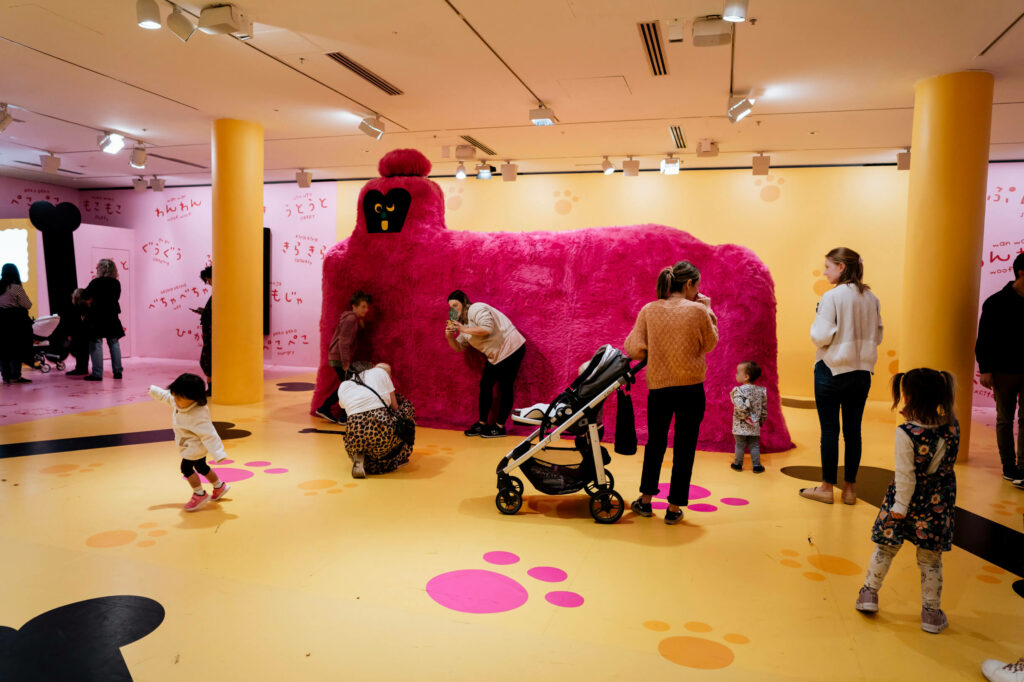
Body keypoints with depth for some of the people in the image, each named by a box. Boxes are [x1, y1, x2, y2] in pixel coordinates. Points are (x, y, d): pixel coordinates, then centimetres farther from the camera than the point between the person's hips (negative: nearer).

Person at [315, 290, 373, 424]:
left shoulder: (355, 318, 15)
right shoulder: (350, 319, -16)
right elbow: (344, 342, -21)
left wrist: (361, 322, 0)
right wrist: (346, 364, -23)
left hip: (337, 358, 10)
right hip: (339, 358, -10)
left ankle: (324, 409, 26)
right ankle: (344, 418, 3)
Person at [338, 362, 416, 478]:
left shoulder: (342, 387, 23)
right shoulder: (379, 372, 15)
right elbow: (394, 407, 17)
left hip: (356, 437, 4)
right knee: (406, 405, 26)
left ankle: (360, 458, 7)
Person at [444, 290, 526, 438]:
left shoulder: (476, 309, -14)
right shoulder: (463, 322, 16)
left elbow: (487, 328, -29)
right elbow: (458, 347, 17)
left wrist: (464, 329, -21)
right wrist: (449, 337, -2)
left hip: (510, 348, -10)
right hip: (495, 356, 10)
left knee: (505, 387, -3)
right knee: (485, 385, 9)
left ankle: (500, 427, 3)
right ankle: (482, 423, 18)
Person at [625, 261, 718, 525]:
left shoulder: (649, 310, -2)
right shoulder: (697, 311, -9)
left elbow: (635, 349, -5)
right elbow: (709, 345, 5)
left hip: (658, 386, 3)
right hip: (691, 387, -2)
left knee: (655, 442, 20)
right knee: (684, 447, 9)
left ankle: (645, 500, 29)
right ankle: (674, 508, 17)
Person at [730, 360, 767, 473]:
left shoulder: (739, 390, -18)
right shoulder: (760, 390, 0)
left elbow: (741, 407, -30)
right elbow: (764, 407, 7)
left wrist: (745, 416, -14)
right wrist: (762, 419, 19)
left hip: (741, 425, -4)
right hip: (754, 426, 5)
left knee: (740, 445, 10)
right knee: (754, 446, 14)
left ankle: (738, 464, 23)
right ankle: (757, 466, 16)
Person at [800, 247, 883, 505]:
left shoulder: (832, 296, -14)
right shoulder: (871, 298, 5)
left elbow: (822, 336, -17)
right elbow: (877, 336, 11)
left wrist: (815, 325, 2)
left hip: (832, 370, -5)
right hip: (862, 371, 5)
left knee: (829, 429, 4)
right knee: (853, 430, 10)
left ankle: (827, 486, 13)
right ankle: (849, 487, 18)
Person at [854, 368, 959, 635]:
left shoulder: (906, 433, -23)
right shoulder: (952, 425, -8)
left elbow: (905, 475, -19)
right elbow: (948, 463, 8)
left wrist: (901, 506, -10)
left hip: (909, 498, -3)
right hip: (938, 502, 4)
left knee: (885, 548, 14)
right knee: (930, 558, 14)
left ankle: (869, 593, 25)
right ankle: (931, 612, 22)